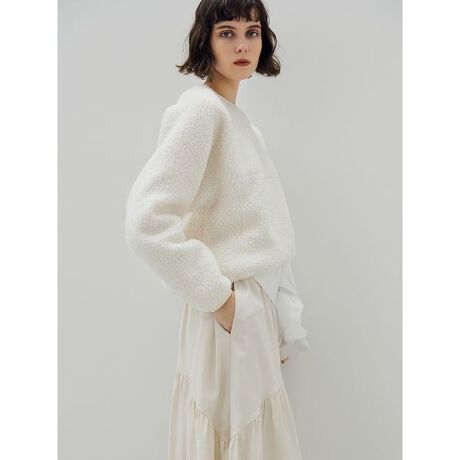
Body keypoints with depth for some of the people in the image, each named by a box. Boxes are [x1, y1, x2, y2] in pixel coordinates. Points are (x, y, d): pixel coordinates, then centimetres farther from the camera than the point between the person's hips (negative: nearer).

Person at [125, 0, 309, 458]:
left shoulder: (241, 120, 13)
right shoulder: (200, 107, -14)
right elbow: (147, 220, -25)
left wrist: (283, 329, 15)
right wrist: (217, 296, -17)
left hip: (258, 313, 8)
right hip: (231, 320, -8)